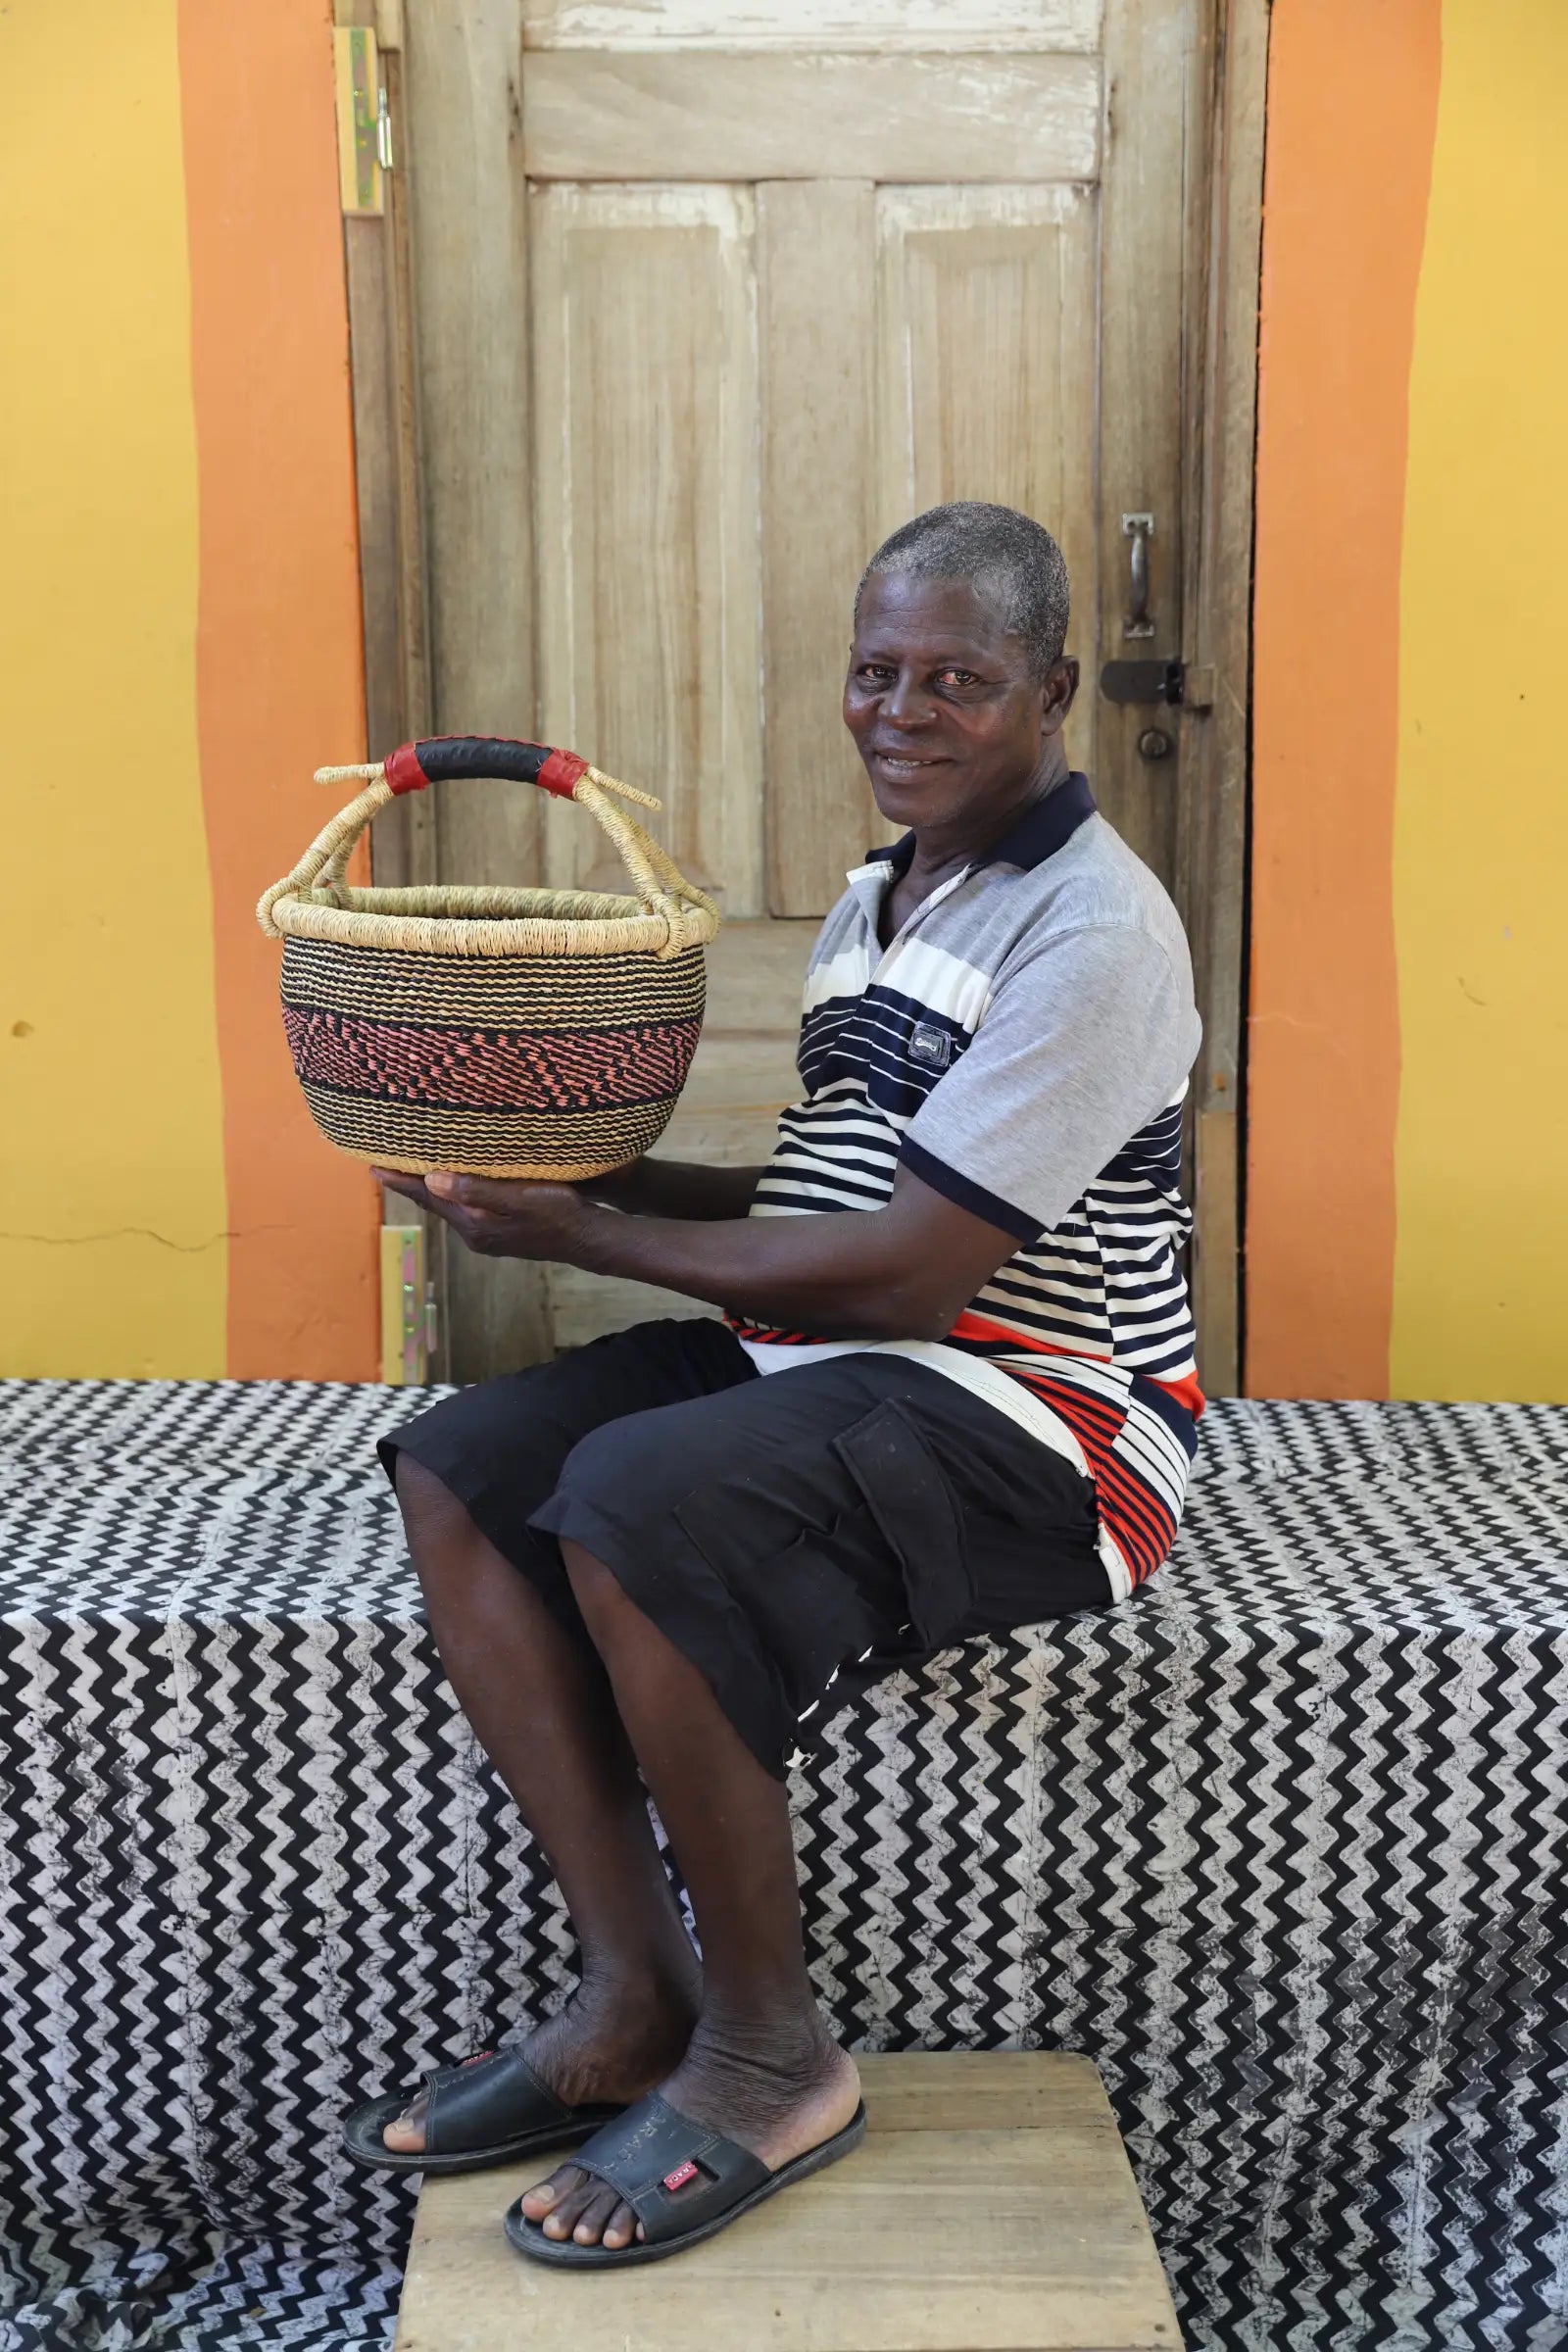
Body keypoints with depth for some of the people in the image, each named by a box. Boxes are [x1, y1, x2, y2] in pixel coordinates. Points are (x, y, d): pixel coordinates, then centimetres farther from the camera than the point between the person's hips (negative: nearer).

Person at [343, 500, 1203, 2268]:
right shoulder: (874, 903, 16)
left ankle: (768, 2055, -12)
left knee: (634, 1508, -31)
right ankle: (636, 2002, -5)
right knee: (456, 1476, -7)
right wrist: (600, 1175, 5)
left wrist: (585, 1235, -14)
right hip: (819, 1356, 9)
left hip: (1033, 1416, -9)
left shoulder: (1091, 934, -14)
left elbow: (908, 1272, -20)